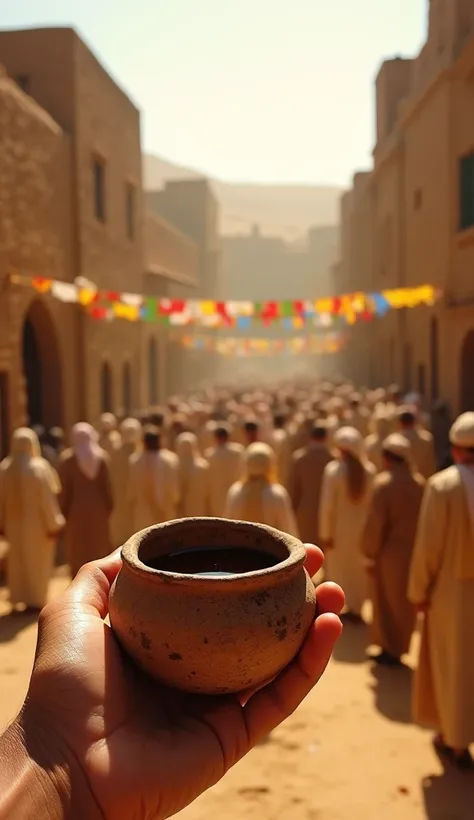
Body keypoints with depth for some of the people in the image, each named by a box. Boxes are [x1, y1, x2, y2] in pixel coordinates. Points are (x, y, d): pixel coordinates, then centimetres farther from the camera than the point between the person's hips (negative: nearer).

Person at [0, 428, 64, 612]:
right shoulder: (39, 467, -18)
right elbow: (47, 498, -16)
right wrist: (53, 524, -8)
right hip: (37, 523, -4)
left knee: (17, 561, 18)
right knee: (37, 561, 10)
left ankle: (19, 598, 27)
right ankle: (36, 600, 14)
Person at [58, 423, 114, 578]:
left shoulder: (67, 459, -8)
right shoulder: (102, 457, -2)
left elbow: (65, 489, -8)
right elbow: (107, 485, -1)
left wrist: (64, 510, -1)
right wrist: (109, 507, 6)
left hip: (76, 509, -2)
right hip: (98, 508, 2)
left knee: (77, 550, 7)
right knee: (99, 548, 15)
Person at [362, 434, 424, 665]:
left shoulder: (384, 482, -19)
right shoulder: (420, 483, -4)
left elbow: (376, 523, -19)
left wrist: (371, 553, -8)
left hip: (389, 553, -5)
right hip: (413, 552, 5)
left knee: (386, 602, 12)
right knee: (404, 602, 18)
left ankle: (389, 649, 19)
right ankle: (397, 649, 28)